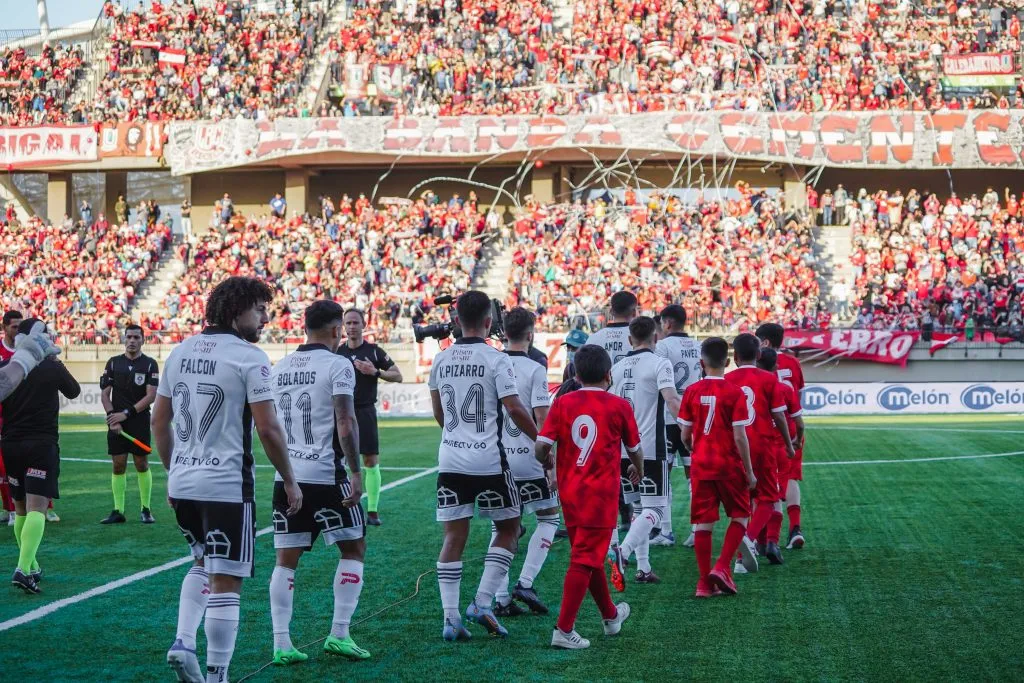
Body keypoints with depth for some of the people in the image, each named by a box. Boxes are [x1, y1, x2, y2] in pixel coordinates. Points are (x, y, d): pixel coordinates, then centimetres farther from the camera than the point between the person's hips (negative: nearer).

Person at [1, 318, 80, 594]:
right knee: (36, 509, -11)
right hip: (42, 445, -4)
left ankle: (31, 565, 27)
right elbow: (74, 391, 15)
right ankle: (23, 569, -26)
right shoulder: (52, 367, -4)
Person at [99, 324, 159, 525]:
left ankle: (145, 510, 9)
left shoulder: (150, 364, 1)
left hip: (140, 422, -2)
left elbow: (150, 395, -6)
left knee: (142, 464, 1)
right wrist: (113, 418, -7)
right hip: (116, 422, 2)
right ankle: (118, 511, 6)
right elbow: (104, 394, 6)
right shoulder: (113, 363, 8)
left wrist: (126, 414, -11)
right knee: (118, 465, 2)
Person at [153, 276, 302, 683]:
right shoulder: (249, 357, -10)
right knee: (225, 582, 1)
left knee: (203, 565, 25)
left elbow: (159, 420, 14)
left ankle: (183, 642, 8)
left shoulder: (180, 352, 10)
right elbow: (267, 428, -13)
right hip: (226, 485, -7)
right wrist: (290, 481, -3)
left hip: (182, 482, 7)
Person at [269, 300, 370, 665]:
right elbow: (345, 424, -15)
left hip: (286, 476, 5)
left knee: (286, 559, 8)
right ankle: (339, 634, 5)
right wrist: (355, 472, -13)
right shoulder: (338, 365, -7)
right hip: (325, 475, -5)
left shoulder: (279, 368, 11)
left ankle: (281, 644, 3)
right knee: (353, 549, 10)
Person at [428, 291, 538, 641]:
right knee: (508, 528, 12)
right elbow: (515, 409, -12)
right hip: (488, 462, -4)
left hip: (450, 459, 5)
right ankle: (482, 602, 2)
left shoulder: (441, 360, 7)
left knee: (454, 536, 6)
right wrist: (541, 439, 3)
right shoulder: (496, 360, -9)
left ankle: (451, 617, 2)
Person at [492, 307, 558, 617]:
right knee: (549, 516, 14)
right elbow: (541, 419, -14)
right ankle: (525, 583, 2)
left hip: (495, 460, 4)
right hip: (526, 458, -4)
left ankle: (501, 599, 9)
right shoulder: (535, 370, -11)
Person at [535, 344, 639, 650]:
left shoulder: (562, 403, 0)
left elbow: (541, 446, -7)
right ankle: (563, 630, -10)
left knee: (589, 555, 18)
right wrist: (637, 469, 31)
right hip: (601, 493, -4)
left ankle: (610, 615, 37)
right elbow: (635, 448, 8)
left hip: (569, 491, 4)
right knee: (585, 560, -4)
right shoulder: (619, 406, -4)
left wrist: (548, 466, 16)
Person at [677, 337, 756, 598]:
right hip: (729, 465, -3)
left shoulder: (692, 391, -1)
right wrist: (749, 471, -3)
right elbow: (739, 436, -11)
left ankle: (705, 582, 8)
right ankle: (722, 567, -1)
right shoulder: (735, 393, -9)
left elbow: (685, 435, 3)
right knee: (740, 516, 13)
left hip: (700, 466, 3)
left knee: (703, 522, 7)